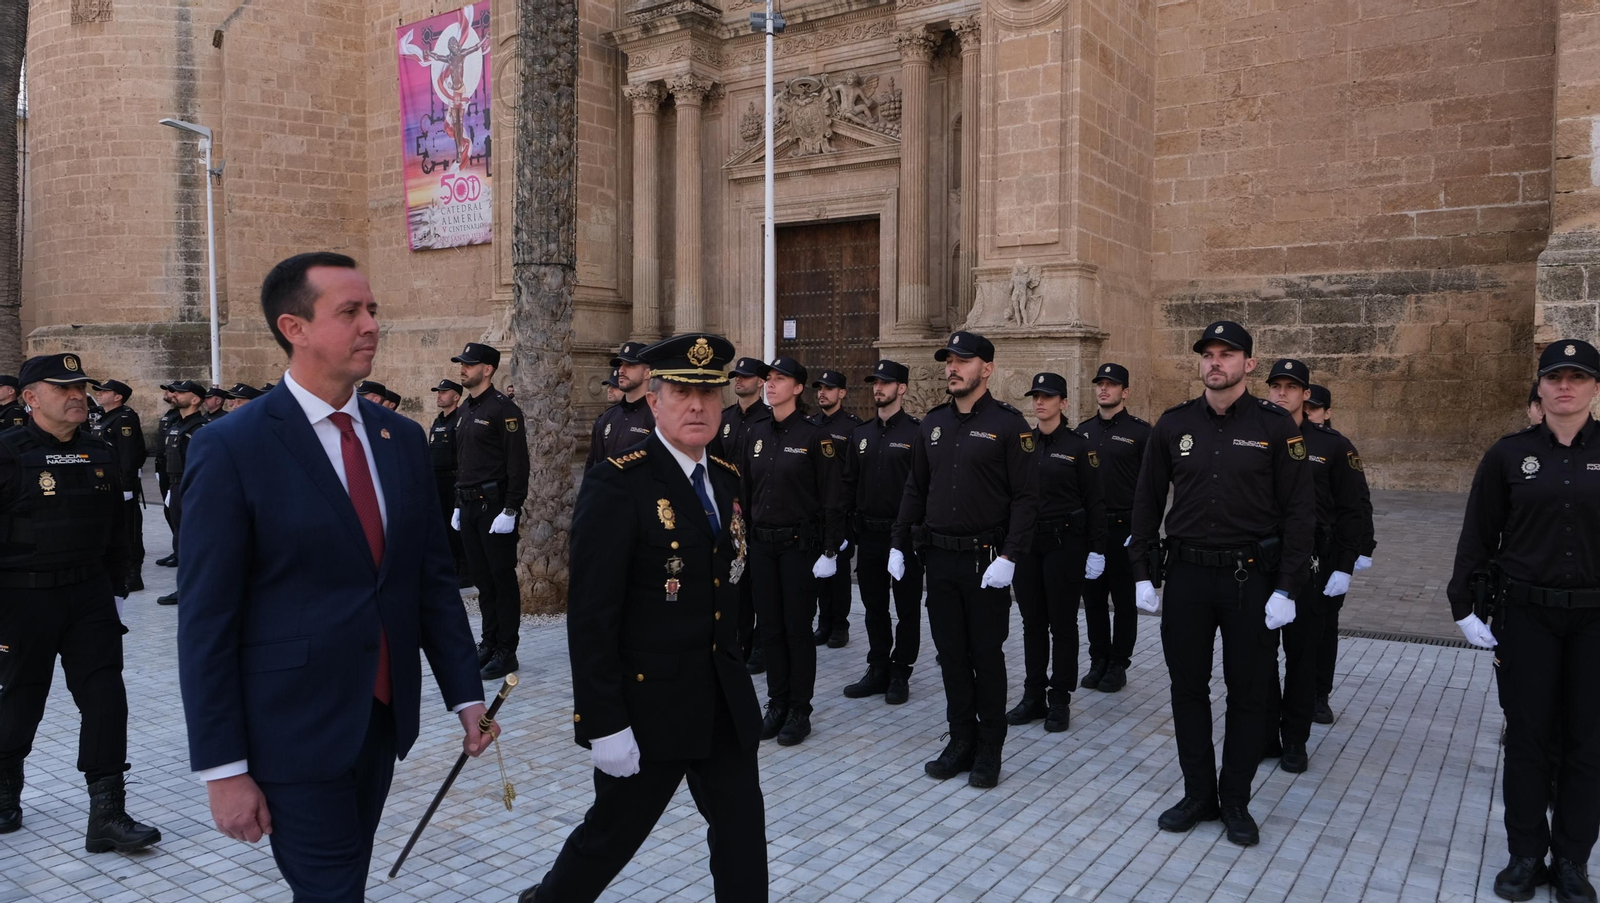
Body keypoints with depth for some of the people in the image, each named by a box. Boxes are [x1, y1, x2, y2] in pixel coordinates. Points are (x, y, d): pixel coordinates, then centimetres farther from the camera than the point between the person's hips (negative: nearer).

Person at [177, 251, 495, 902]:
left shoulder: (402, 438, 5)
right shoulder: (233, 448, -12)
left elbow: (433, 580, 8)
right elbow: (205, 621, -11)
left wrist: (465, 695, 4)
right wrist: (222, 769, -12)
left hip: (384, 713, 5)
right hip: (294, 727, -5)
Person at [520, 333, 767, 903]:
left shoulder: (728, 480, 7)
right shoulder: (616, 485, -16)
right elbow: (590, 616, -18)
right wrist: (604, 723, -19)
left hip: (724, 702, 6)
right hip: (647, 704, -6)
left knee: (743, 835, 12)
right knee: (612, 834, 12)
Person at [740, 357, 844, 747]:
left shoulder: (815, 436, -8)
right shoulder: (756, 433, 7)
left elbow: (832, 497, -9)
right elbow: (745, 488, 12)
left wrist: (830, 551, -12)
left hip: (799, 543, -5)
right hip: (761, 543, 5)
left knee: (798, 628, 2)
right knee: (770, 627, 11)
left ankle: (800, 711, 14)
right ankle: (777, 703, 24)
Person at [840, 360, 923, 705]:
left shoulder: (918, 432, -7)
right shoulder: (860, 434, 10)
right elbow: (849, 484, 11)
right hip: (868, 534, 6)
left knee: (907, 608, 6)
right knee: (874, 607, 13)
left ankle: (900, 675, 17)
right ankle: (877, 671, 25)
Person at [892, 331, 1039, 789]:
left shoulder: (1009, 423, -8)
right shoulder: (933, 423, 10)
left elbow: (1026, 497, -12)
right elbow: (915, 489, 15)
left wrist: (1009, 556, -20)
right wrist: (900, 544, 10)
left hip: (986, 559, -5)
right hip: (940, 557, 5)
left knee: (986, 656, 5)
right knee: (951, 654, 12)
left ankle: (989, 750, 19)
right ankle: (961, 741, 25)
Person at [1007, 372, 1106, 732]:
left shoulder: (1079, 445, -4)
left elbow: (1095, 501, -4)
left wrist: (1096, 550, -8)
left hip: (1065, 543, -4)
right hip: (1025, 542, 4)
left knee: (1062, 623, 4)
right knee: (1032, 621, 10)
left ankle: (1059, 701, 14)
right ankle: (1033, 696, 20)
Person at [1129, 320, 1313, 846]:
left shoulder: (1275, 425, -4)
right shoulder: (1173, 424, 3)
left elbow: (1298, 510, -5)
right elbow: (1147, 501, 8)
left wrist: (1286, 588, -11)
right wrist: (1143, 573, 3)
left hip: (1251, 578, -2)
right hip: (1187, 575, 2)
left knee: (1247, 693, 8)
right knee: (1188, 688, 9)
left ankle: (1235, 801, 23)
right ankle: (1198, 793, 25)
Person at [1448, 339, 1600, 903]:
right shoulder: (1510, 454, 1)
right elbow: (1477, 535, 2)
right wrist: (1465, 607, -3)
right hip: (1526, 616, 0)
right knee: (1527, 736, 5)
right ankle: (1526, 856, 18)